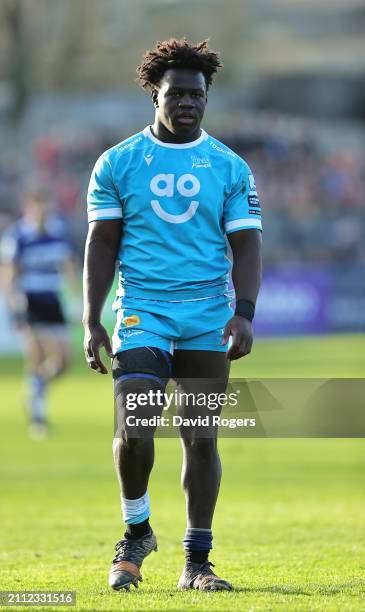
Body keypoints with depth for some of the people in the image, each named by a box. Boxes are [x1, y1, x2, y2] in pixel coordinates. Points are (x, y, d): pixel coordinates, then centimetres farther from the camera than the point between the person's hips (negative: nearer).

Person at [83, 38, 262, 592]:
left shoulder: (231, 168, 6)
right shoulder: (117, 163, 4)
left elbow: (246, 245, 4)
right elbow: (102, 244, 5)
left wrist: (244, 313, -11)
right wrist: (92, 323, -1)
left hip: (208, 319, 1)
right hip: (142, 313, -1)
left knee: (201, 438, 2)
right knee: (134, 431, -14)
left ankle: (197, 563, 11)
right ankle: (136, 533, 11)